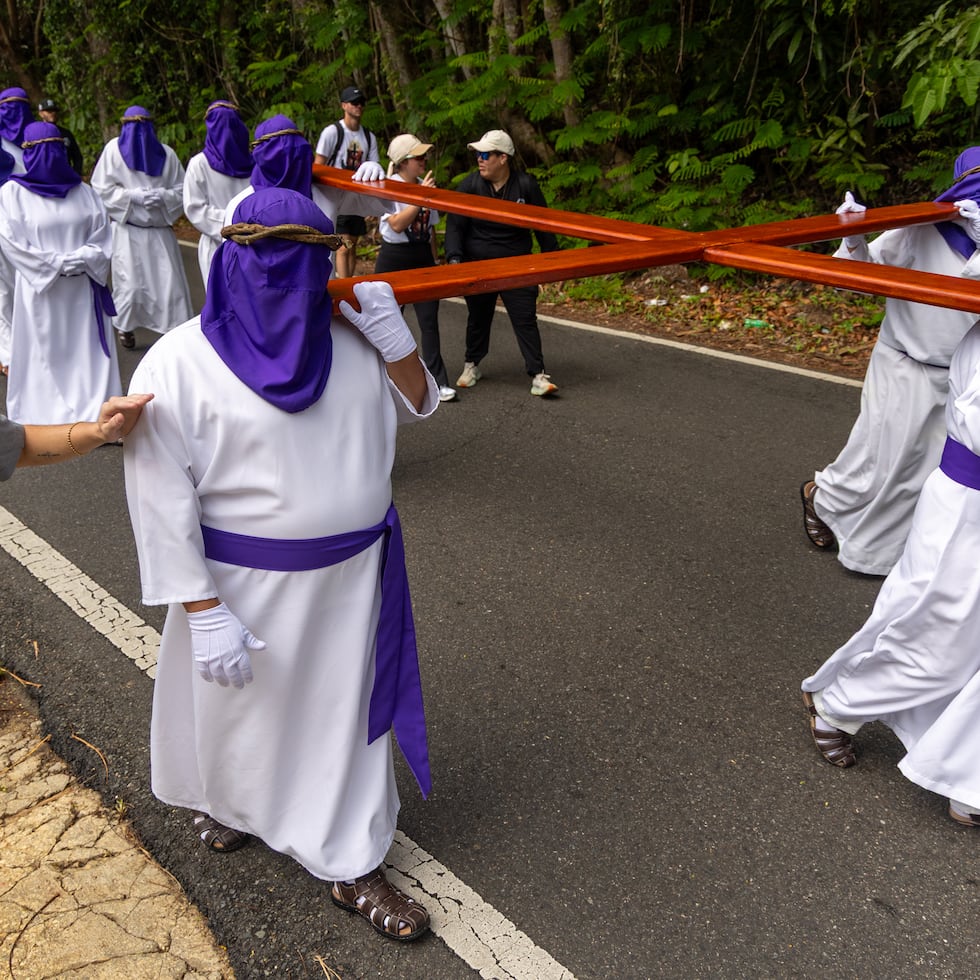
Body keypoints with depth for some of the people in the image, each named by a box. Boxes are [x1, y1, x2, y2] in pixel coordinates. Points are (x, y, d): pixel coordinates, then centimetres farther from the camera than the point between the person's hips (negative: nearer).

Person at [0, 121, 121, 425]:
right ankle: (46, 421, 7)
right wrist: (59, 264, -12)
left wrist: (82, 260, -12)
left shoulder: (83, 191, 10)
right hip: (40, 289, -2)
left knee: (89, 352, 2)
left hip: (83, 290, 3)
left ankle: (97, 417, 5)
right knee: (44, 355, 0)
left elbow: (102, 235, 6)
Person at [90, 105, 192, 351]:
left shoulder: (166, 153, 5)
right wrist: (132, 195, -15)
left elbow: (182, 191, 4)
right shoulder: (114, 149, 2)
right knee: (130, 284, -1)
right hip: (128, 231, -1)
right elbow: (102, 189, -1)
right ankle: (125, 327, 21)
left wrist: (163, 195, -16)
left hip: (160, 231, 1)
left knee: (170, 282, -6)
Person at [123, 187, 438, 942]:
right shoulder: (180, 363, -17)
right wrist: (203, 613, -18)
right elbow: (161, 501, -16)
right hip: (247, 586, -3)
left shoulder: (349, 339, -4)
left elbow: (417, 405, 9)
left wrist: (392, 333, -11)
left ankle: (352, 867, 36)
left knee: (347, 711, 16)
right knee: (238, 707, 20)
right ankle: (221, 797, 54)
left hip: (351, 577, 4)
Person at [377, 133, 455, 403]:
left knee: (430, 321, -3)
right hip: (394, 259, -4)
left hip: (423, 259, 4)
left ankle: (437, 382, -2)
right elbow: (397, 225, -21)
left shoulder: (425, 186, 5)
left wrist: (435, 261, 15)